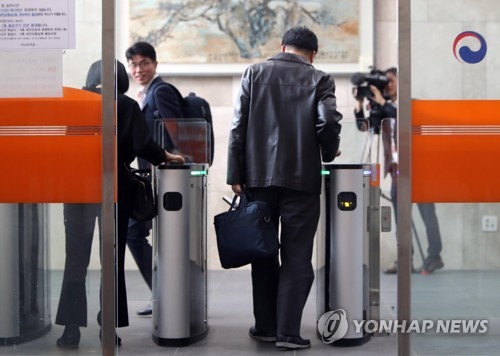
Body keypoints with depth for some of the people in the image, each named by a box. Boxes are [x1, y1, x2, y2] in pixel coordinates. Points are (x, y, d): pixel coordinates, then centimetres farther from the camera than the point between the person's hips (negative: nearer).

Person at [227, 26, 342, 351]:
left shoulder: (254, 73, 8)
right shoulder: (320, 79, 2)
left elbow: (238, 125, 1)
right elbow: (329, 122, -13)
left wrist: (236, 174, 2)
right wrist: (328, 153, 7)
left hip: (259, 176, 2)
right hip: (301, 178, -2)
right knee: (297, 256, 3)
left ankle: (265, 327, 18)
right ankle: (288, 331, 0)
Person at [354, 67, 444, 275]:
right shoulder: (385, 109, 12)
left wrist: (382, 101, -19)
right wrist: (360, 104, -4)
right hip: (396, 169, 5)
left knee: (427, 212, -3)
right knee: (400, 215, 4)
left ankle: (434, 257, 1)